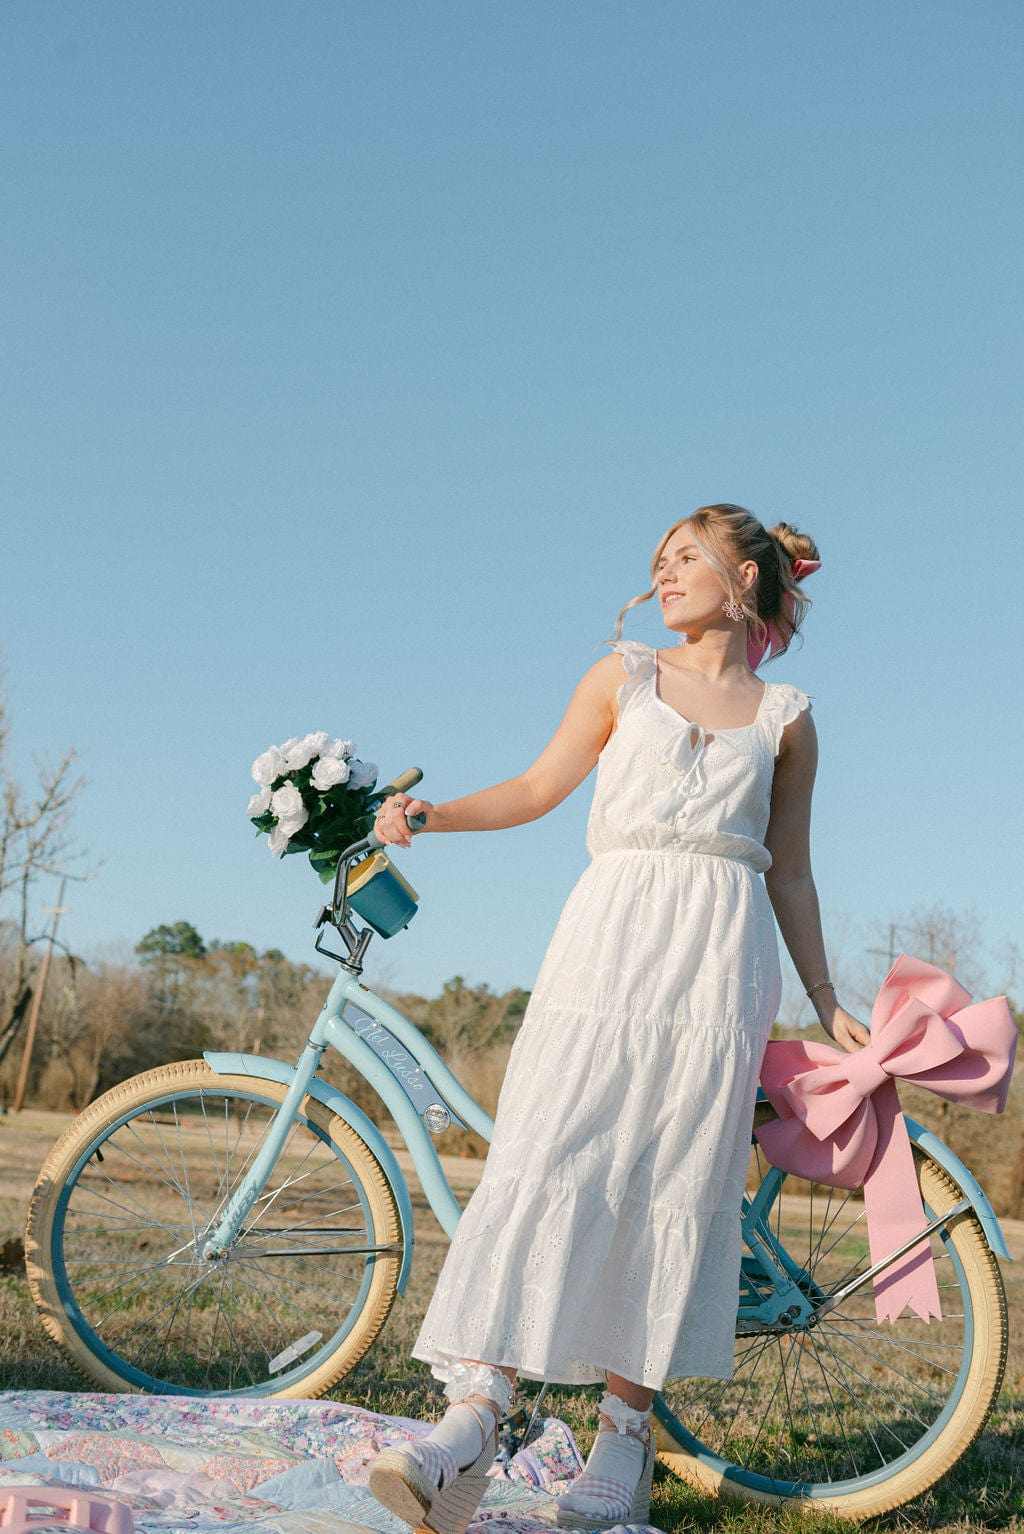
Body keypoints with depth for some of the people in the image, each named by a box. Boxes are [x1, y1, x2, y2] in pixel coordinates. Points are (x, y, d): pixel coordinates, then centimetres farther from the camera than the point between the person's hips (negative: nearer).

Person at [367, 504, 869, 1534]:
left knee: (676, 1179, -3)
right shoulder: (626, 675, 16)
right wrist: (430, 813, 0)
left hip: (725, 950, 0)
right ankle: (471, 1421, -18)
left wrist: (825, 1003, 16)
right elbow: (538, 788, 15)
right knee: (544, 1158, -13)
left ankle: (623, 1432, 4)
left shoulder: (784, 718, 14)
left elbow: (788, 871, 17)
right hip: (612, 928, 0)